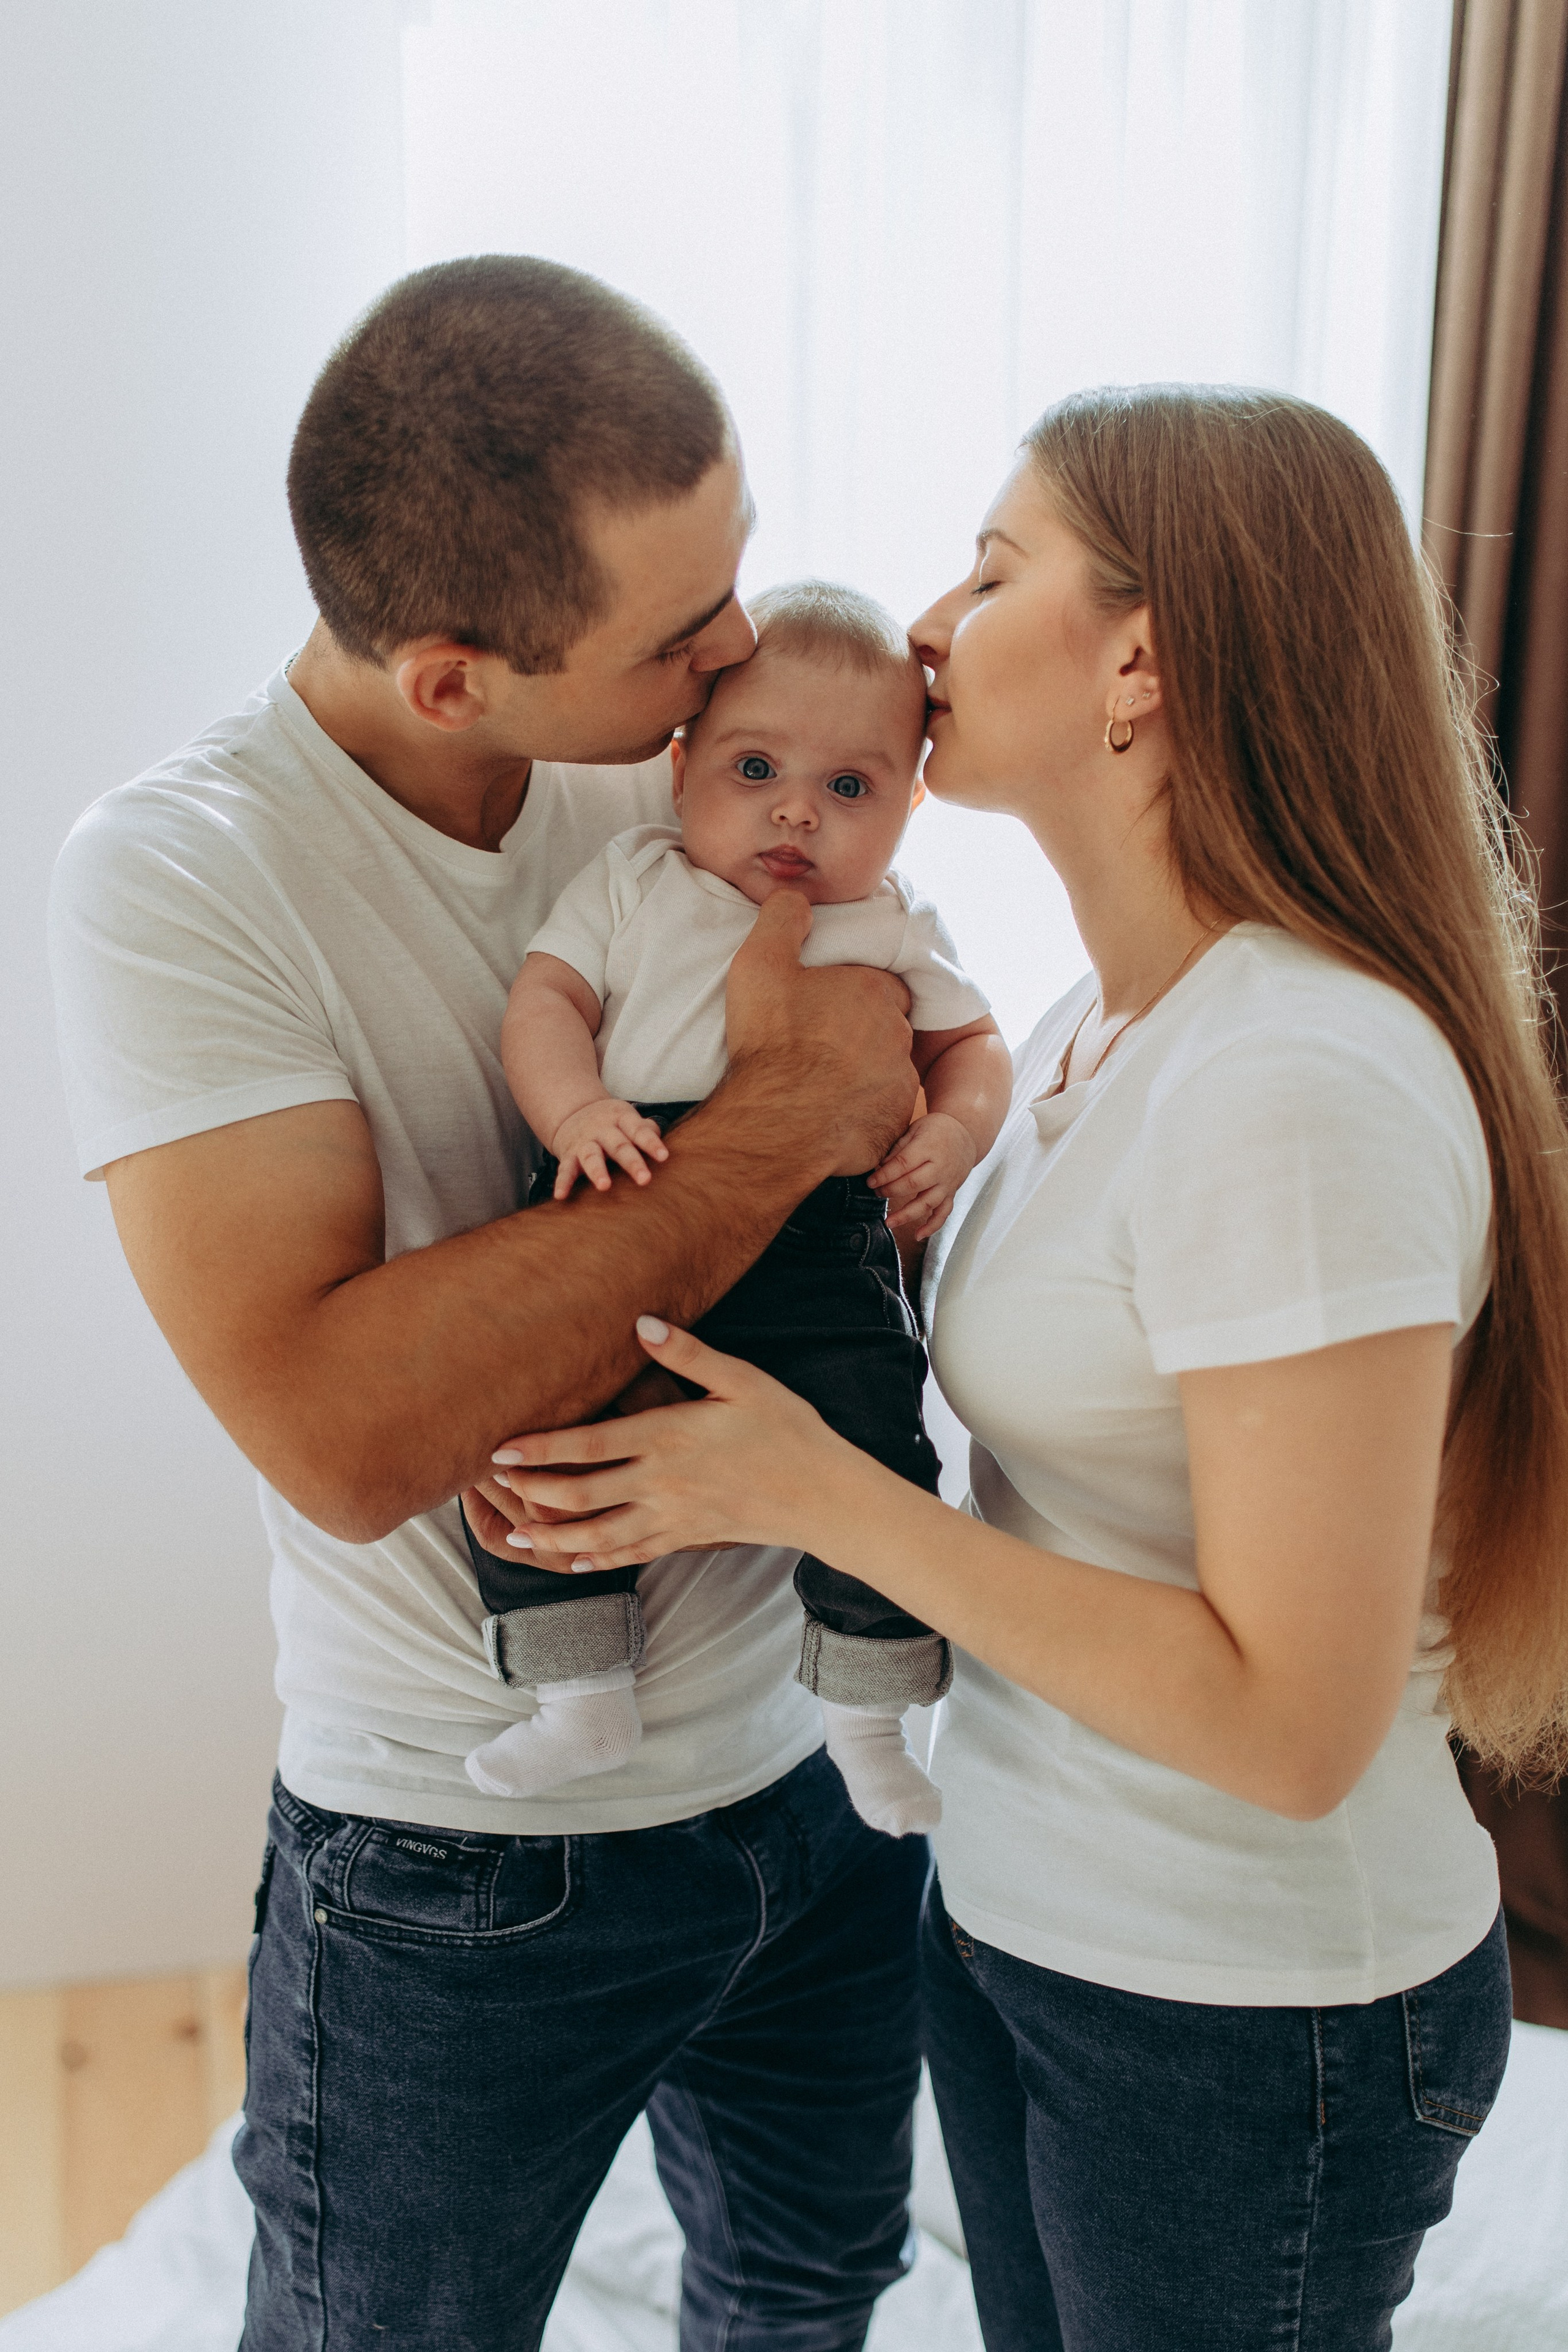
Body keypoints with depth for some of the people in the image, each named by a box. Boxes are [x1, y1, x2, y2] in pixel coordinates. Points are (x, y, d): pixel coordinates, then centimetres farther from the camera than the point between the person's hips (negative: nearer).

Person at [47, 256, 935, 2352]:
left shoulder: (697, 768, -7)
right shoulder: (175, 878, -21)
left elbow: (945, 1059, 6)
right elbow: (343, 1435, -31)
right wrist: (776, 1122, -28)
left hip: (820, 1762, 5)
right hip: (470, 1867, -4)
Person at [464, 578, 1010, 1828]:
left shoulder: (898, 930, 18)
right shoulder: (633, 884, 15)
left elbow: (972, 1042, 23)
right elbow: (544, 1000, 8)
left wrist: (955, 1132, 1)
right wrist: (575, 1111, -13)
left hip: (822, 1228, 0)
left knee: (875, 1453, -17)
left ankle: (868, 1716, 8)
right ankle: (584, 1695, 5)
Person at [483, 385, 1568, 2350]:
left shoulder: (1304, 1085, -28)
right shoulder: (1095, 1022, 2)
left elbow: (1294, 1722, -27)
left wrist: (820, 1491, -24)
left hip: (1247, 2016, -8)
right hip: (1009, 1904, 8)